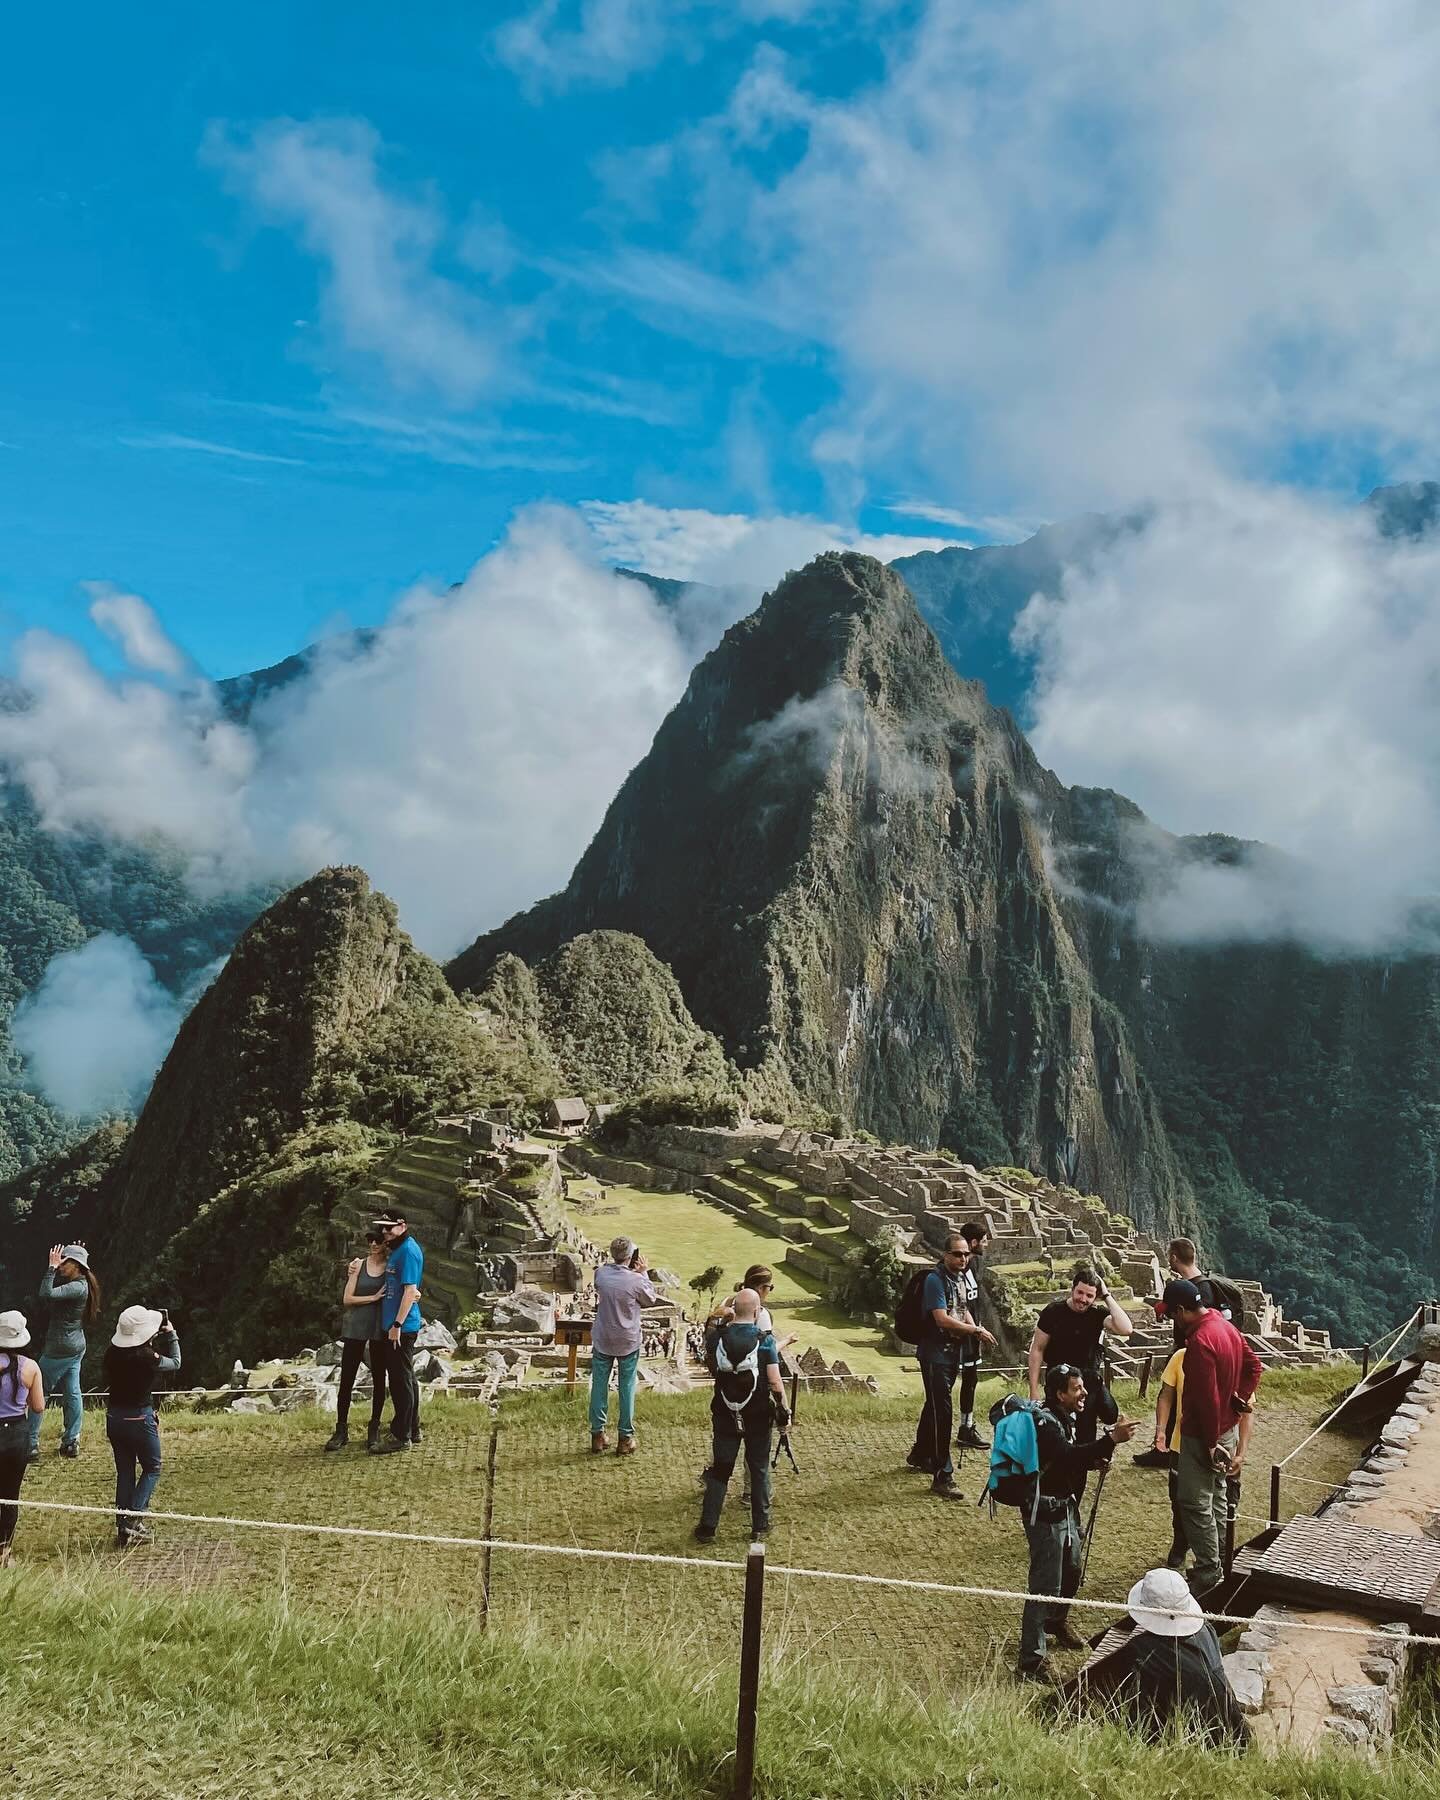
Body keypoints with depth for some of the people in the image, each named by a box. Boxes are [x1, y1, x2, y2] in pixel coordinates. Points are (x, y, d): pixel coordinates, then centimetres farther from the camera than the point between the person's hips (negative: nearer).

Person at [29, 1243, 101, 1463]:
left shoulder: (78, 1287, -21)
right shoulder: (78, 1284, 9)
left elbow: (47, 1294, -33)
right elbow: (47, 1294, 15)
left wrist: (52, 1267, -25)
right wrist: (54, 1268, 4)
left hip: (60, 1350, -10)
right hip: (76, 1347, 10)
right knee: (72, 1393, 12)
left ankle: (31, 1446, 1)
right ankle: (71, 1442, 17)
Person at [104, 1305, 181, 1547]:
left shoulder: (112, 1353, -6)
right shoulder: (147, 1357, -21)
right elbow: (175, 1363, -2)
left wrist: (155, 1337, 12)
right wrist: (171, 1335, 9)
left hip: (114, 1416, 5)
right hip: (139, 1418, -5)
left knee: (124, 1471, 14)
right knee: (152, 1469, 12)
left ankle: (123, 1527, 17)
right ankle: (132, 1520, -2)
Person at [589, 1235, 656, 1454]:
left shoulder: (600, 1273, -12)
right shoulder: (636, 1280, -22)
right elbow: (650, 1300, -3)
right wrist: (643, 1273, 1)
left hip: (602, 1340, 3)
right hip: (628, 1342, -3)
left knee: (599, 1386, 13)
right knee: (626, 1388, 10)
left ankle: (597, 1435, 20)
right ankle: (625, 1438, 17)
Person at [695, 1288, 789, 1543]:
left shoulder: (717, 1337, -9)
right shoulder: (765, 1340, -15)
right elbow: (775, 1383, -16)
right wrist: (784, 1413, -3)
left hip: (725, 1416, 2)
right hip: (758, 1416, -2)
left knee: (719, 1471, 11)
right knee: (759, 1470, 15)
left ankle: (707, 1527, 13)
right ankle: (760, 1524, 23)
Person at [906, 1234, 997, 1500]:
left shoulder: (959, 1277, 9)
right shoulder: (935, 1280, -18)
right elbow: (942, 1319, -25)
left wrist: (975, 1329, 2)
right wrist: (976, 1331, -17)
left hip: (953, 1351, 9)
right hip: (935, 1353, -9)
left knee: (935, 1404, 22)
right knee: (942, 1411, -11)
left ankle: (920, 1454, 39)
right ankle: (942, 1476, -10)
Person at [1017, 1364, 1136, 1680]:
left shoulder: (1068, 1417, 6)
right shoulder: (1046, 1422, -23)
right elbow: (1069, 1456, -39)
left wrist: (1093, 1459, -3)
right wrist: (1111, 1439, -45)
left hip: (1066, 1506, 10)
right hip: (1045, 1512, -10)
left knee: (1071, 1568, 27)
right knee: (1046, 1586, -10)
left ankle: (1057, 1621, 53)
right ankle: (1030, 1663, -5)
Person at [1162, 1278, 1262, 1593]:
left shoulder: (1200, 1341, -27)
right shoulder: (1226, 1326, 3)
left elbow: (1207, 1398, -26)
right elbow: (1253, 1364, 14)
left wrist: (1211, 1444, -19)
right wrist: (1242, 1397, 6)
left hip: (1204, 1436, -10)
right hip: (1229, 1428, 10)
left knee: (1195, 1505, -1)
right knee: (1216, 1498, 20)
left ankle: (1208, 1573, 5)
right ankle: (1219, 1562, 31)